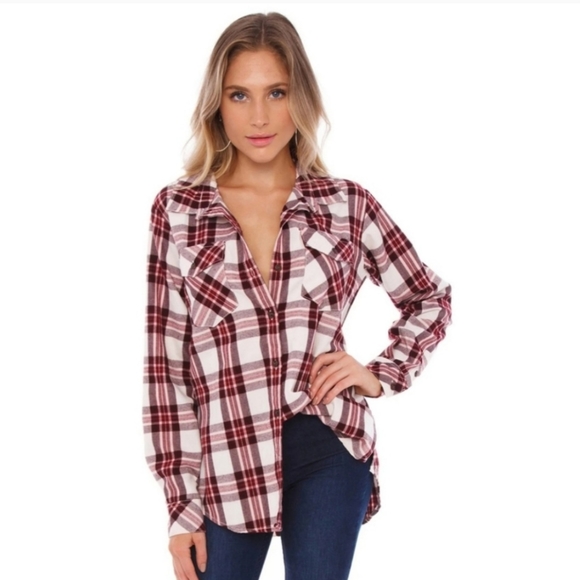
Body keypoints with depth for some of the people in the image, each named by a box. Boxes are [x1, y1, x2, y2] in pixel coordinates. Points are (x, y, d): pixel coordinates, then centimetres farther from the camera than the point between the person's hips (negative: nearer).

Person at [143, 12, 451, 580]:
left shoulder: (346, 204, 1)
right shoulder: (176, 210, -1)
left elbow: (431, 299, 15)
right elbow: (166, 361, -1)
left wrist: (381, 374, 0)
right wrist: (181, 502, -3)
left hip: (329, 450, 0)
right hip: (227, 463, 0)